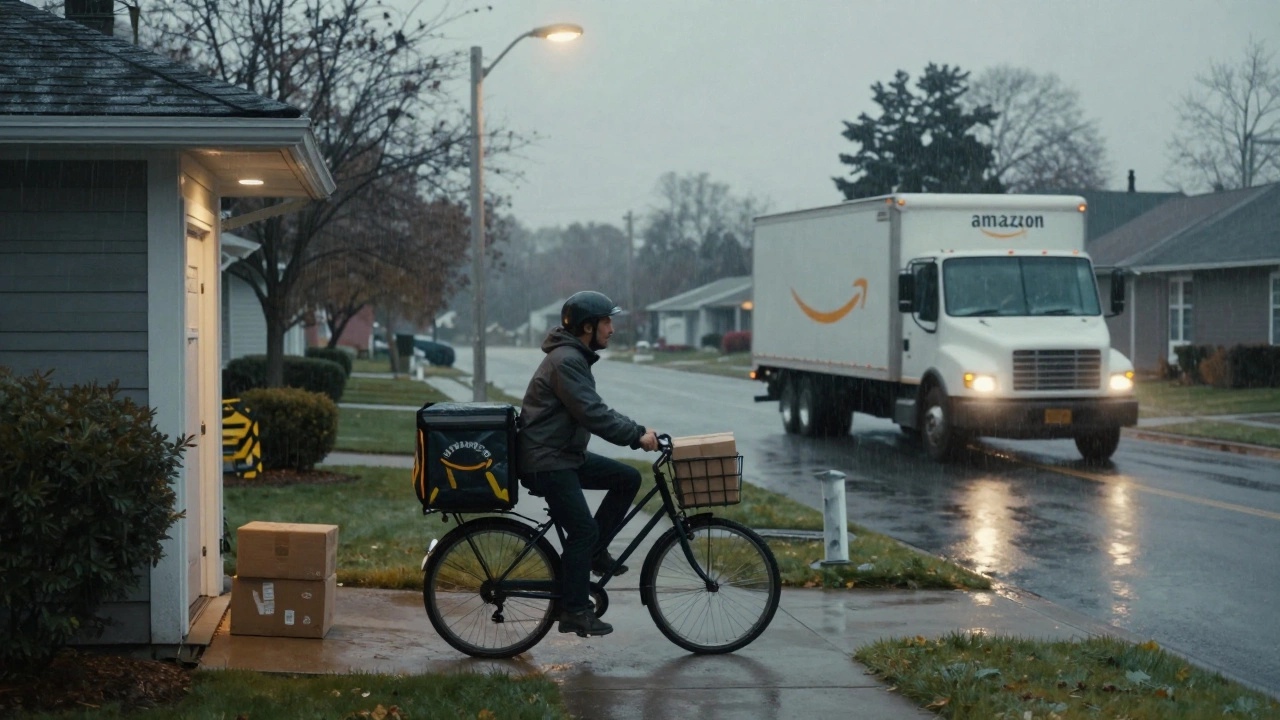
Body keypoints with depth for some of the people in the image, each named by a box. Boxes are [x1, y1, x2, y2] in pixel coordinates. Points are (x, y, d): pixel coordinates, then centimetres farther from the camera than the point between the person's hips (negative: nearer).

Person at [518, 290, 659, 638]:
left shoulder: (576, 358, 15)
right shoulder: (565, 361, -19)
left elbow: (599, 411, 18)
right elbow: (592, 414, -26)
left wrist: (638, 429, 7)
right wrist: (637, 436, -21)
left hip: (567, 455, 10)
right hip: (546, 462, -10)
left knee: (628, 478, 5)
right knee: (583, 529, -11)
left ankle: (594, 553, 11)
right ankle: (575, 612, -3)